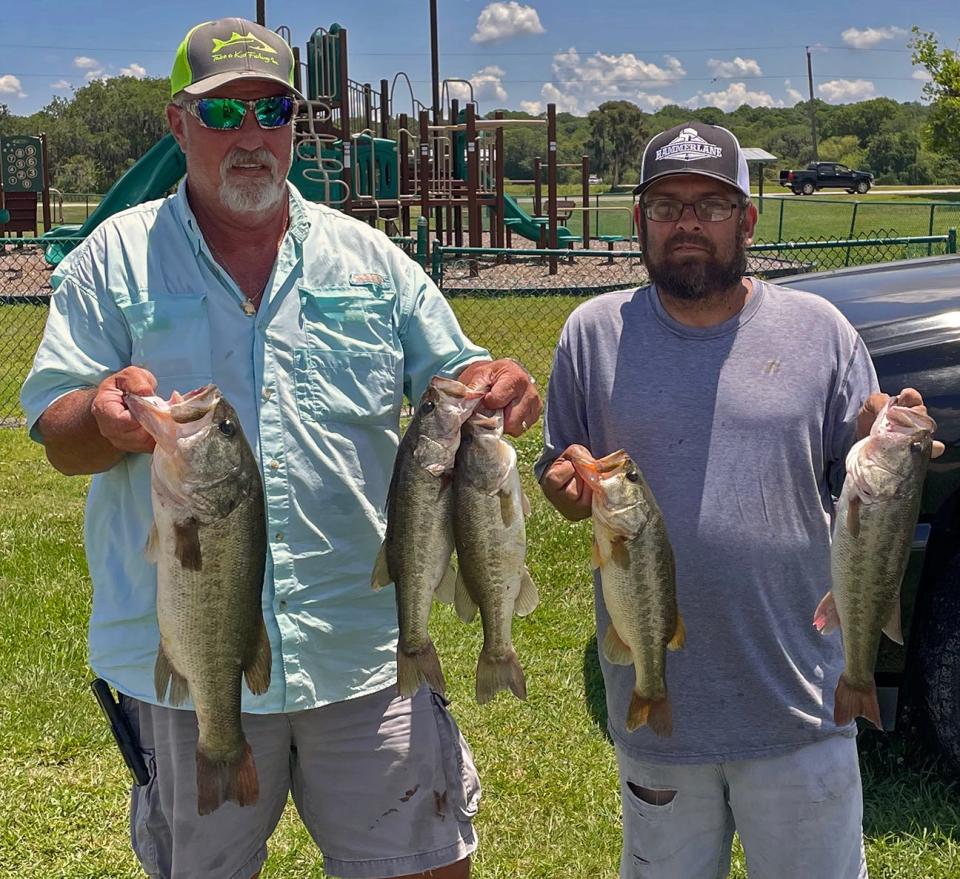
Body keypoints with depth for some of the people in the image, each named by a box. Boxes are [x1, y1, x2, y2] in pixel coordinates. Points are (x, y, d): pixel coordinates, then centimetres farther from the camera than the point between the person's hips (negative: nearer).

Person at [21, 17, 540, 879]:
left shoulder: (369, 258, 8)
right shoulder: (117, 257, 2)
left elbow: (454, 380, 11)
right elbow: (59, 439, 0)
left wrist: (496, 386, -13)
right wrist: (106, 414, -23)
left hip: (364, 647, 1)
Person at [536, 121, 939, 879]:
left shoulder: (818, 329, -1)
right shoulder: (594, 333, 1)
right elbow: (564, 485, 7)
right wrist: (569, 486, -16)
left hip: (798, 705, -1)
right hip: (653, 699, 1)